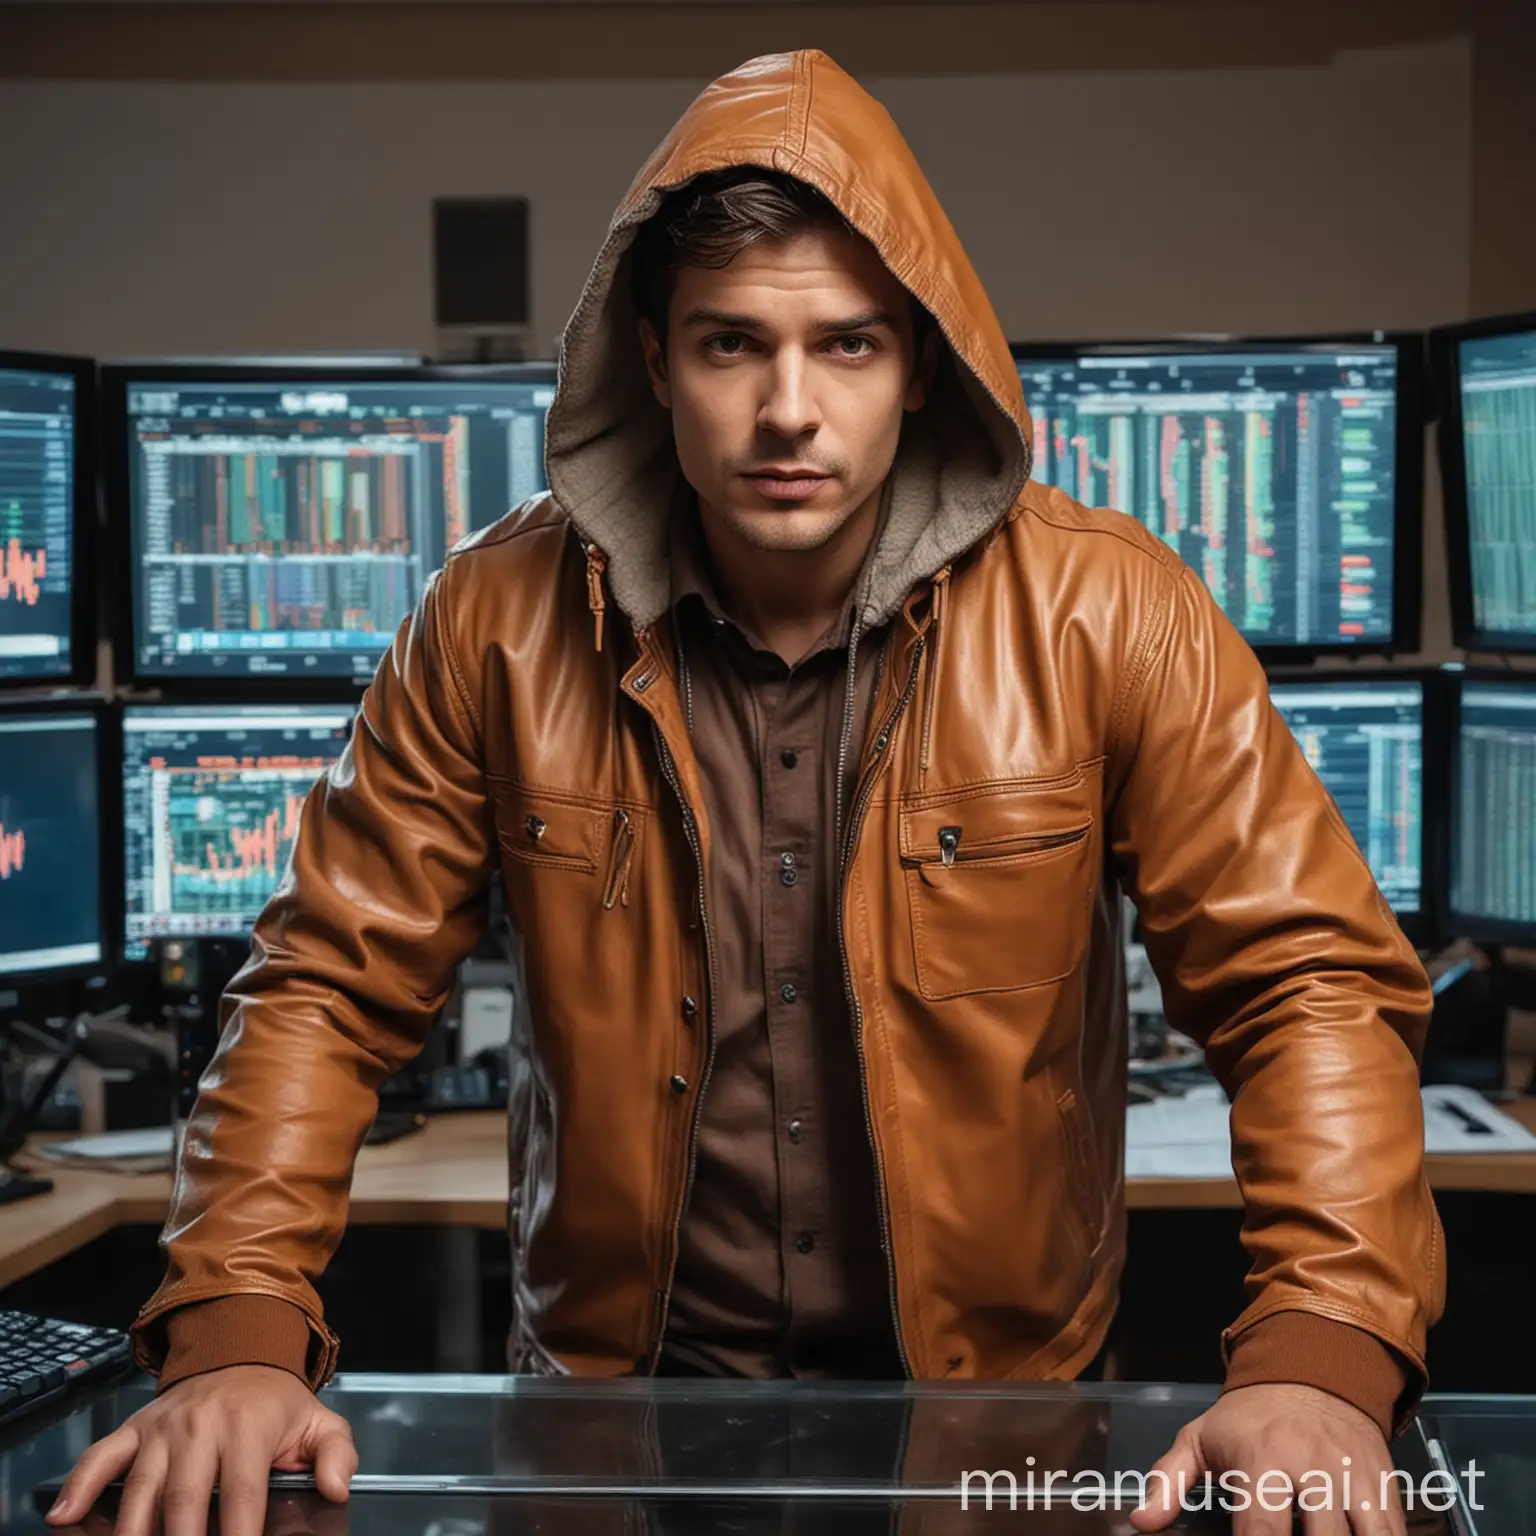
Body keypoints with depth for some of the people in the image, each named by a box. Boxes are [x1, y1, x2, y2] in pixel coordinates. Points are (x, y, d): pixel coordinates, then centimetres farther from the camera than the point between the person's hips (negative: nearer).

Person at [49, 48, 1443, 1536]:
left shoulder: (1109, 616, -6)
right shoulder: (502, 619, -2)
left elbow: (1310, 980, -5)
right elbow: (330, 983, 2)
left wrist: (1317, 1356, -20)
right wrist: (238, 1332, -12)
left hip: (995, 1405, 0)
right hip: (612, 1399, 0)